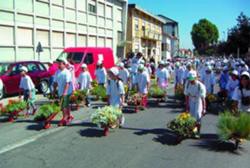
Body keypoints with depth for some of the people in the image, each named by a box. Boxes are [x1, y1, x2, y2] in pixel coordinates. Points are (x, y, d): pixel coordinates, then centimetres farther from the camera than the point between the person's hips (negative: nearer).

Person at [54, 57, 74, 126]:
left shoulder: (67, 72, -13)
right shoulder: (57, 72, 10)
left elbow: (67, 83, -21)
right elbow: (56, 82, 16)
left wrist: (65, 92, -28)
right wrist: (54, 90, 13)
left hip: (67, 92, -7)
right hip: (60, 92, 7)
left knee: (65, 106, -6)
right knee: (66, 105, 16)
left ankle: (64, 119, 1)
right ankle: (69, 116, 31)